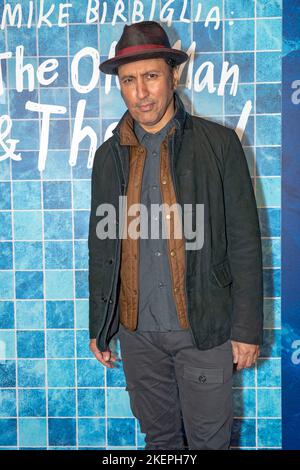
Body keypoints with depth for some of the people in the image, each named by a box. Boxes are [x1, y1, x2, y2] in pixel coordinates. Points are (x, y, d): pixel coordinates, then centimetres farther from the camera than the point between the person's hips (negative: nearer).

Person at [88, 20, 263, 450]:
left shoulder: (218, 143, -6)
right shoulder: (109, 156, 3)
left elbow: (244, 242, -6)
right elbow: (100, 247, 9)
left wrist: (247, 329, -7)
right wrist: (98, 327, 10)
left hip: (203, 328, -3)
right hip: (136, 330, 3)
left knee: (209, 439, 12)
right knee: (158, 436, 20)